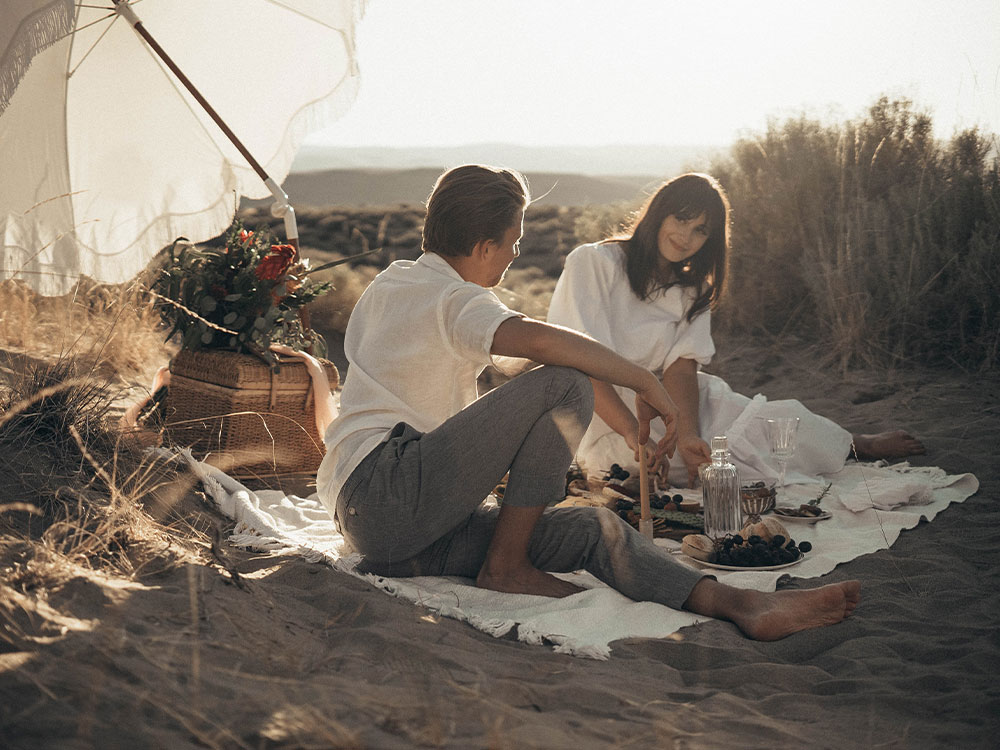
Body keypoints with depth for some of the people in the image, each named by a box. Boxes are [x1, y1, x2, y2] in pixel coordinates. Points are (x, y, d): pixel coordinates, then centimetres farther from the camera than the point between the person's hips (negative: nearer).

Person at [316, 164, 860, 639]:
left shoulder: (385, 284, 23)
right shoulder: (453, 300, -7)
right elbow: (538, 338, -30)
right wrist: (644, 382, -18)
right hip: (388, 488, -9)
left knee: (596, 530, -6)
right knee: (566, 386, -20)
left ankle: (742, 604, -22)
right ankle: (505, 566, -13)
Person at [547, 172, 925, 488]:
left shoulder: (691, 289, 10)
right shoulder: (592, 263, -10)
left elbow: (681, 366, -6)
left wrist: (688, 435, -25)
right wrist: (634, 435, -34)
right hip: (605, 423, -6)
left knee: (777, 417, -10)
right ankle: (857, 446, 9)